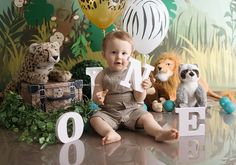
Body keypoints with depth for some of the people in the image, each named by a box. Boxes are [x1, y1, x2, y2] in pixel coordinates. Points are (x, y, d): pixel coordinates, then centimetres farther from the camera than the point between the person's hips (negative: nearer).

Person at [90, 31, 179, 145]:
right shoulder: (102, 76, 1)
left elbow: (139, 99, -3)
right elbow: (96, 99, 2)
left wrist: (143, 89, -24)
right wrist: (98, 99, -22)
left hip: (132, 110, 0)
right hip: (109, 112, 1)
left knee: (146, 117, -24)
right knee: (95, 119, -24)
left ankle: (159, 132, -46)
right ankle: (111, 133, -47)